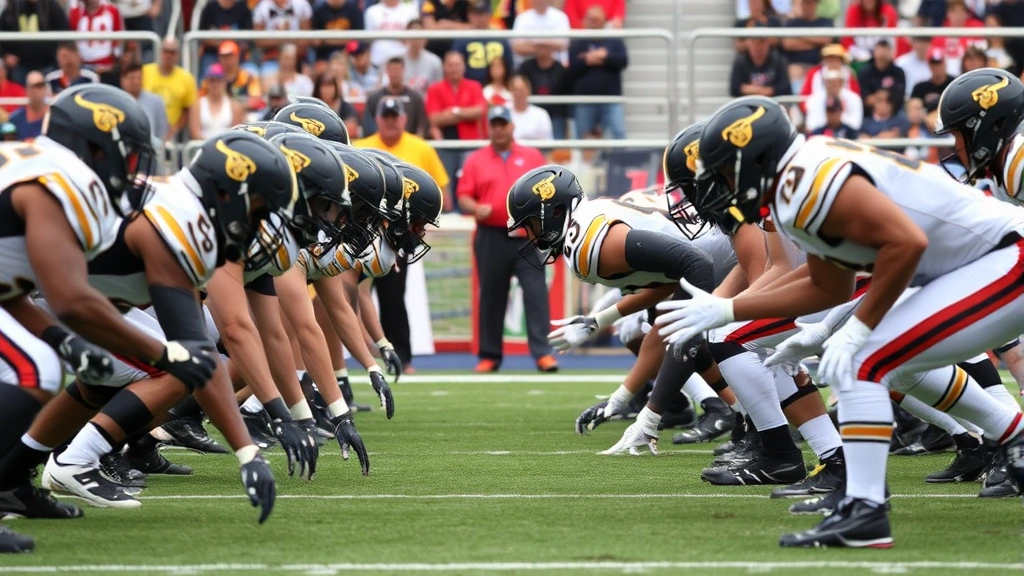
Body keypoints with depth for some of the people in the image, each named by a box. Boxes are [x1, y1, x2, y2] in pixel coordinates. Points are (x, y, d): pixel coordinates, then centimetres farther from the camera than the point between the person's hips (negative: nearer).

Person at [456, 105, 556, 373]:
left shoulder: (532, 157, 9)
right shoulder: (475, 160, 9)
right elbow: (463, 197, 4)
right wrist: (476, 208, -16)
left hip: (527, 237, -1)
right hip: (491, 237, 1)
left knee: (535, 291, -9)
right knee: (491, 295, 5)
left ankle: (543, 353, -12)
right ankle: (489, 356, 13)